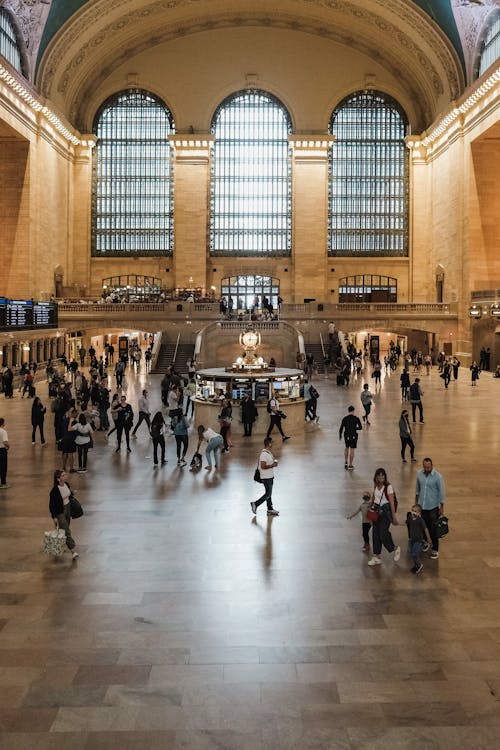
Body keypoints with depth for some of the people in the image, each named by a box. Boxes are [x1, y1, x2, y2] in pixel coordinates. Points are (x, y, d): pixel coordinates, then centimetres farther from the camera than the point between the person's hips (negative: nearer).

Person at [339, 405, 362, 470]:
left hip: (346, 435, 2)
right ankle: (350, 465, 11)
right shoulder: (356, 418, -10)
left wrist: (340, 436, 11)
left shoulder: (345, 419, -7)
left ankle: (346, 462, 22)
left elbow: (341, 428, -4)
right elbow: (360, 427, -7)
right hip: (353, 435, -2)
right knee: (352, 450, 6)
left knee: (346, 448, 25)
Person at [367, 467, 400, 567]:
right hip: (377, 510, 6)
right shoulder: (376, 486, 7)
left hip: (386, 510, -6)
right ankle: (376, 557, 14)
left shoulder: (388, 487, -12)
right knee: (375, 534, 5)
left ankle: (395, 549, 20)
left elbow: (392, 502, -12)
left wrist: (394, 516, -13)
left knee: (383, 534, -7)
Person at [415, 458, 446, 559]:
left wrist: (441, 507, -7)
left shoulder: (438, 477, -16)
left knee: (433, 528, 2)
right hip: (422, 505, 4)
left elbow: (441, 492, -9)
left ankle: (435, 550, 12)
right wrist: (416, 501, 17)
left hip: (433, 507, -4)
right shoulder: (419, 474, -3)